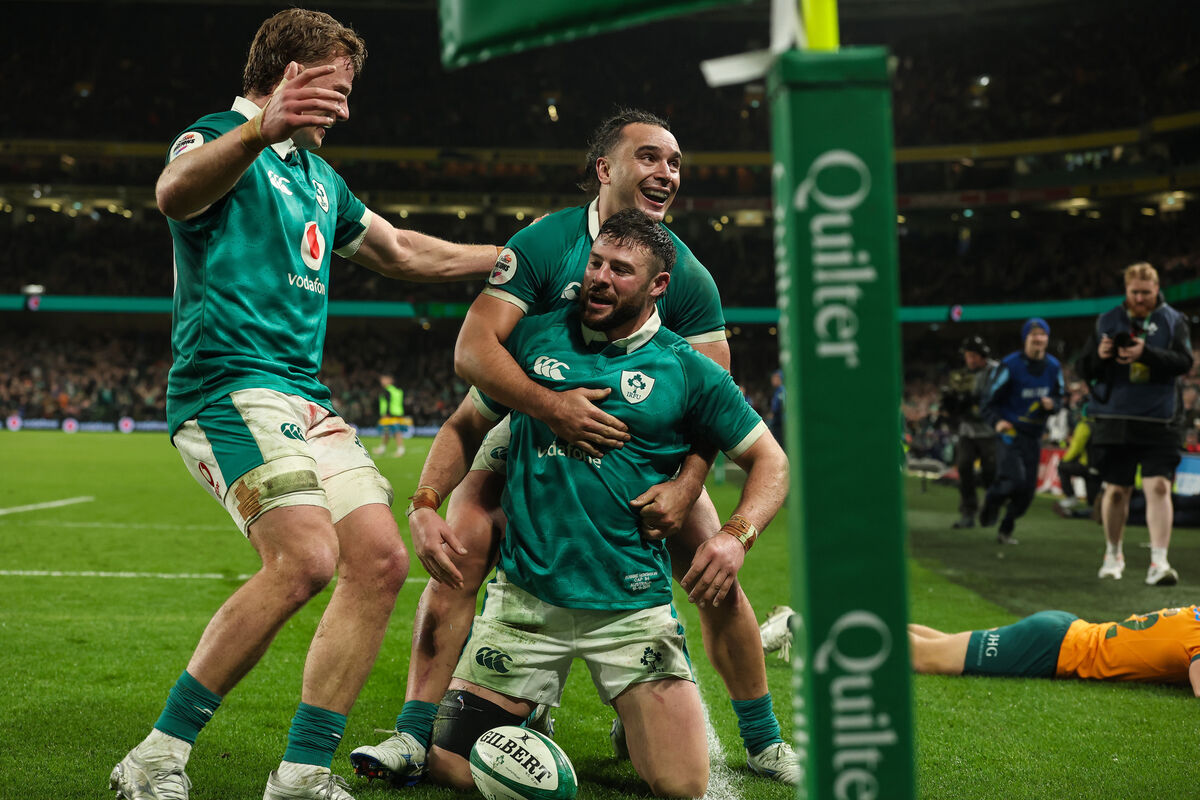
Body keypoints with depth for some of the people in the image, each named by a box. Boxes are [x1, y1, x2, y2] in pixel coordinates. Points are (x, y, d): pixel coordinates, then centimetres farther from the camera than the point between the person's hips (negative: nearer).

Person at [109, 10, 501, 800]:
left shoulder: (317, 174, 25)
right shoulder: (219, 140, -3)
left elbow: (403, 252, 37)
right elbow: (175, 193, -30)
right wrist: (262, 127, -49)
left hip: (307, 399, 9)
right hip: (230, 384, -9)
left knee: (381, 560, -4)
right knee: (305, 557, -25)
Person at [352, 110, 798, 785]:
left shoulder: (688, 276, -11)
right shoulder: (543, 244, -17)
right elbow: (473, 347, -25)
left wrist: (686, 484, -29)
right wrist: (551, 406, -40)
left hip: (647, 443, 2)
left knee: (717, 573, -7)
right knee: (458, 555, -19)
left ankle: (764, 741, 13)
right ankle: (414, 737, -8)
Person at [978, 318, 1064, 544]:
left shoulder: (1053, 367, 6)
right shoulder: (1010, 365, -9)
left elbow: (1058, 397, 17)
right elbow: (990, 399, -7)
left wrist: (1052, 404, -8)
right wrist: (997, 421, -25)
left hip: (1034, 435, 5)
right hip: (1010, 431, -5)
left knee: (1028, 489, 5)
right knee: (1014, 481, -21)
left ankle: (1006, 530, 23)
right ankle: (991, 500, 12)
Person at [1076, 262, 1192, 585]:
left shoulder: (1173, 320, 3)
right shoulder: (1107, 321, 9)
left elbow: (1184, 362, -11)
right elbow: (1085, 368, 9)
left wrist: (1146, 354, -26)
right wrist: (1099, 355, -14)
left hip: (1158, 424, -2)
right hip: (1112, 421, 2)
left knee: (1159, 487, -12)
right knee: (1116, 490, 9)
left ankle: (1159, 561, -13)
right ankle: (1113, 555, 26)